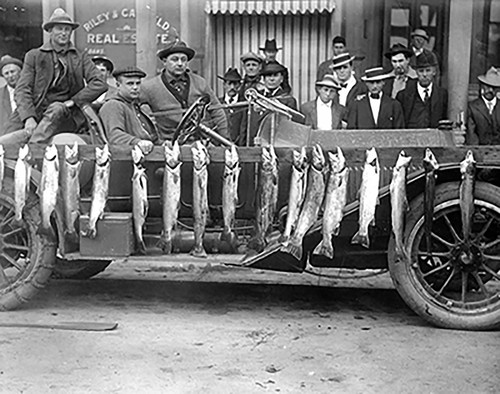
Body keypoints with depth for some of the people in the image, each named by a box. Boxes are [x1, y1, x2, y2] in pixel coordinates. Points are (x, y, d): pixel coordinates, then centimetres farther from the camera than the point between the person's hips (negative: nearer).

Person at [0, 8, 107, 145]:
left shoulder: (81, 58, 17)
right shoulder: (33, 56, 14)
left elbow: (99, 84, 4)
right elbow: (22, 89, 4)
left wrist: (72, 102, -9)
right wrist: (29, 117, -16)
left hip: (66, 115, -1)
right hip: (36, 112, 1)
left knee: (56, 109, -36)